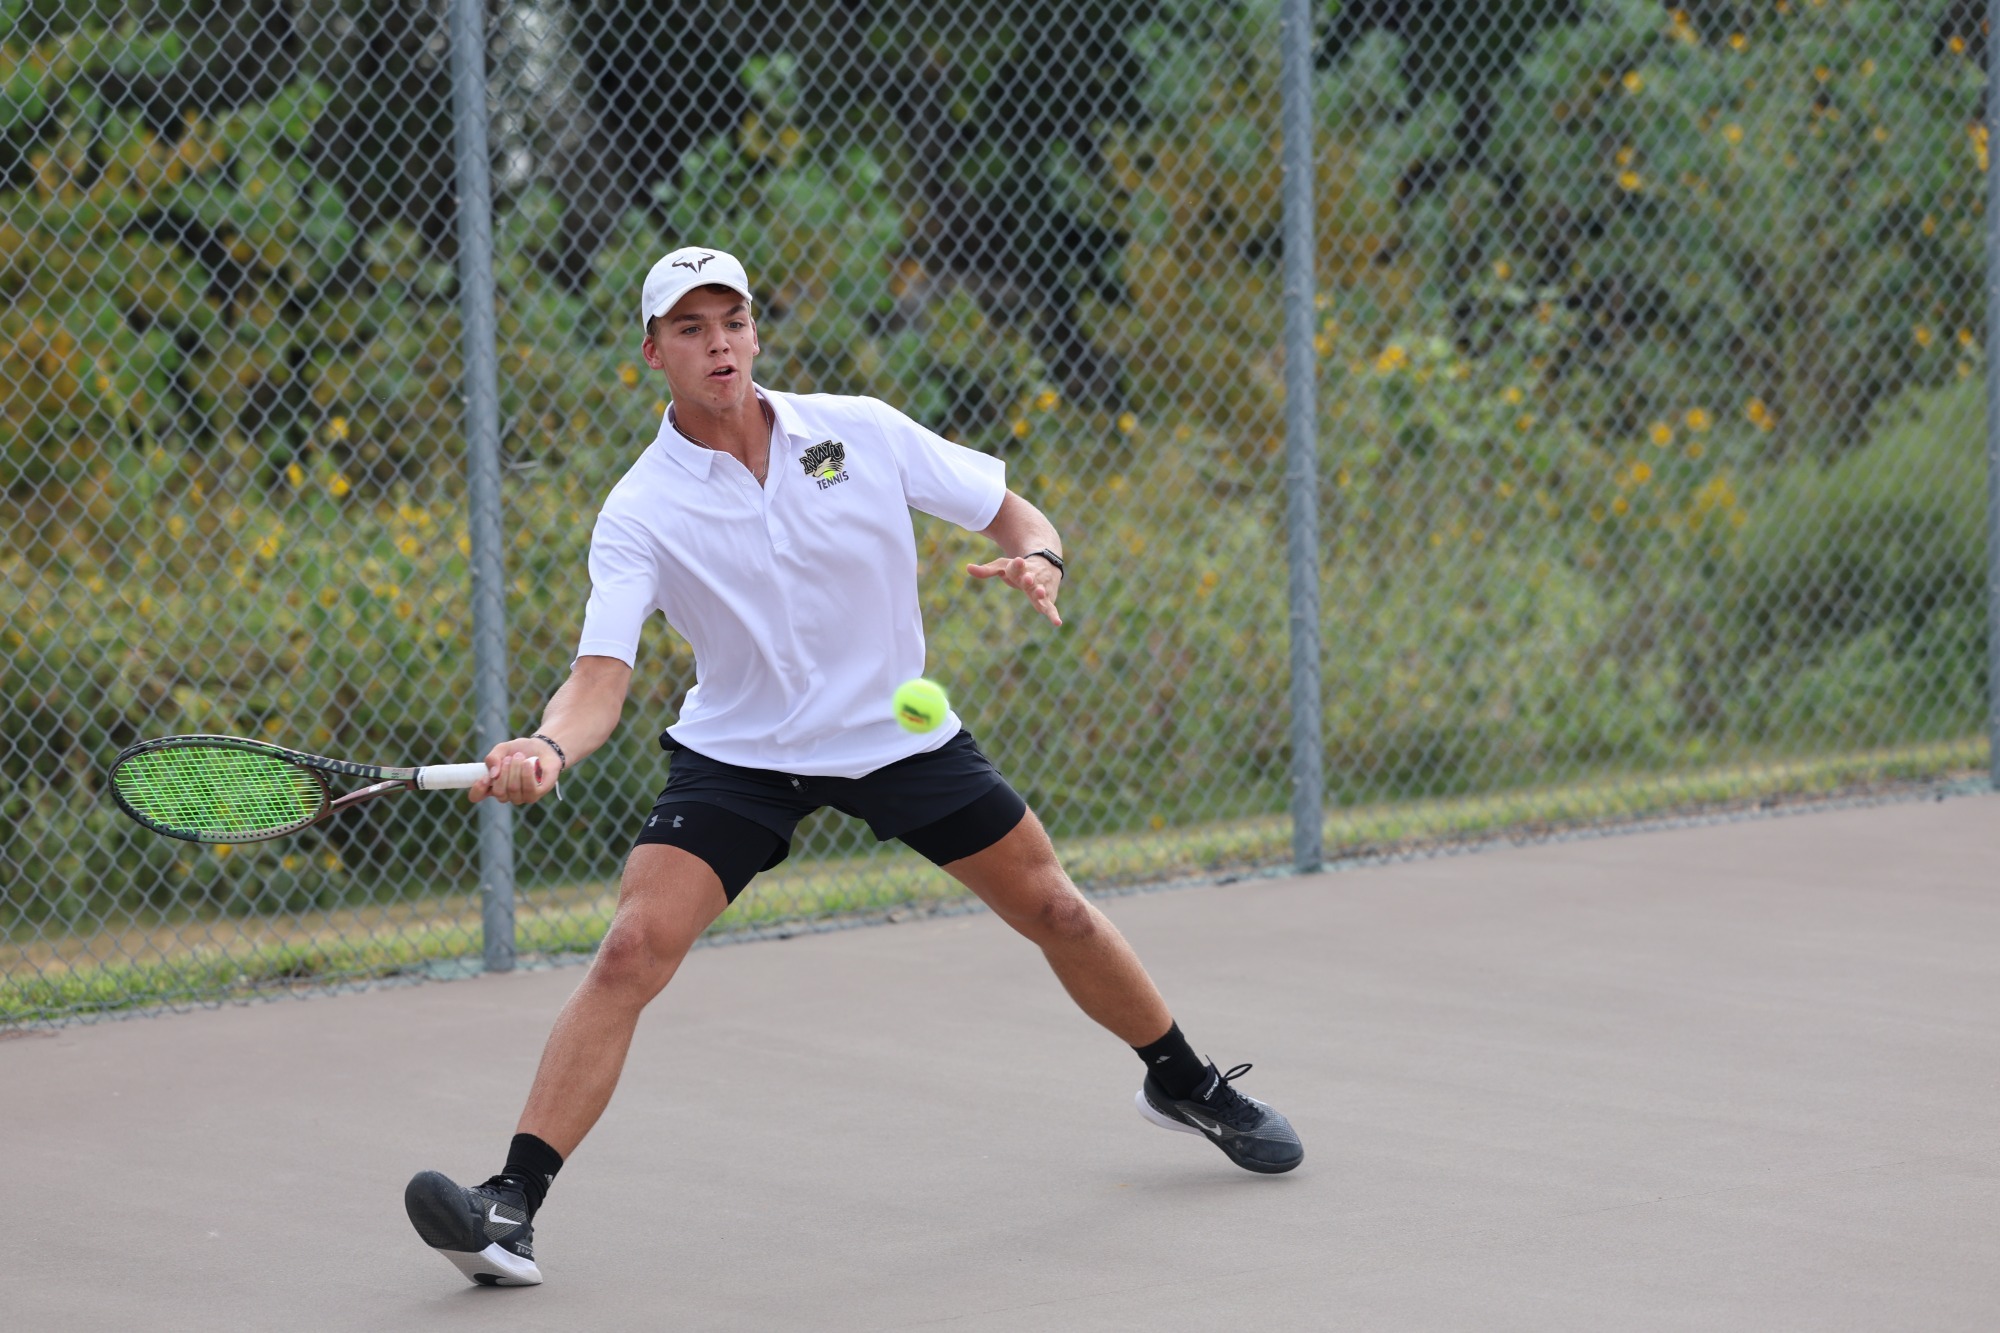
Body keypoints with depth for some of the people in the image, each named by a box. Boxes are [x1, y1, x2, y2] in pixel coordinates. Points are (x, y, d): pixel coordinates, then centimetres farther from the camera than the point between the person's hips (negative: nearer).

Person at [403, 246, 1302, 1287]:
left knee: (1056, 913, 9)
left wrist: (1037, 559, -25)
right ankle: (511, 1208, -23)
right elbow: (602, 677, -25)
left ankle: (1187, 1086, 37)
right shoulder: (640, 513, -15)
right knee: (632, 950, -20)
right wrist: (548, 749, -46)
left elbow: (1012, 513, -1)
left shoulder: (861, 432, -10)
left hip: (902, 731, 2)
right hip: (736, 754, -2)